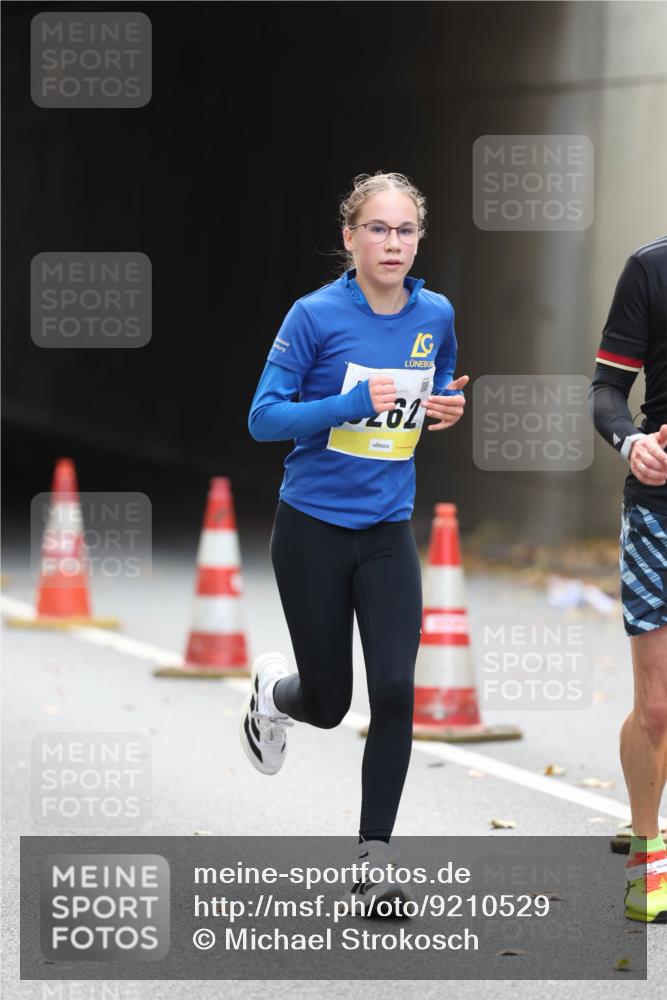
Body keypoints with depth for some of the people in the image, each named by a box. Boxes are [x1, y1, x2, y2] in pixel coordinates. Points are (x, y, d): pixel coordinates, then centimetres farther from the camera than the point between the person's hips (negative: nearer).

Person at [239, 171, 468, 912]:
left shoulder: (436, 316, -1)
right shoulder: (316, 315, -14)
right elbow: (263, 419, -14)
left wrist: (447, 407, -5)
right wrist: (353, 402, -27)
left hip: (388, 531, 3)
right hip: (313, 529, -3)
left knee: (394, 694, -10)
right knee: (327, 703, 8)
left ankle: (372, 864, 1)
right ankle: (271, 690, 46)